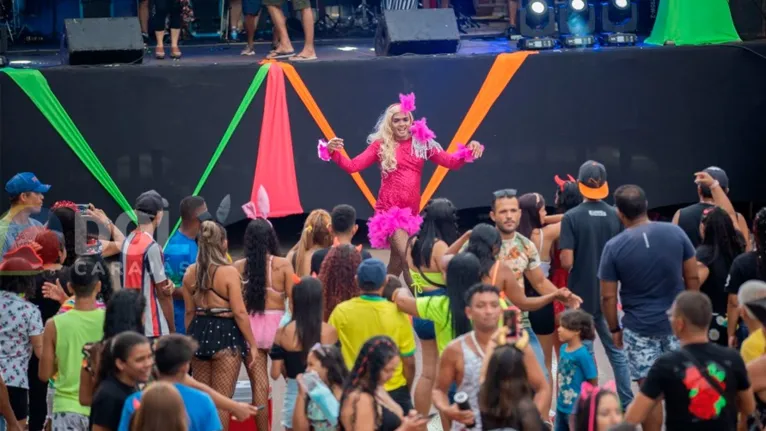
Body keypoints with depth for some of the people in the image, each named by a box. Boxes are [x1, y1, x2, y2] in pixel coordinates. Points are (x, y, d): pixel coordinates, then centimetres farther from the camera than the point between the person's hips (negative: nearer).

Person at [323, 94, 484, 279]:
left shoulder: (422, 143, 8)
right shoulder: (381, 145, 1)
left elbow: (452, 162, 3)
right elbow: (352, 166, -5)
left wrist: (469, 152, -15)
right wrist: (334, 153, -22)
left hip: (411, 210, 4)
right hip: (389, 209, -4)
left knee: (397, 261, 13)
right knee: (408, 258, -18)